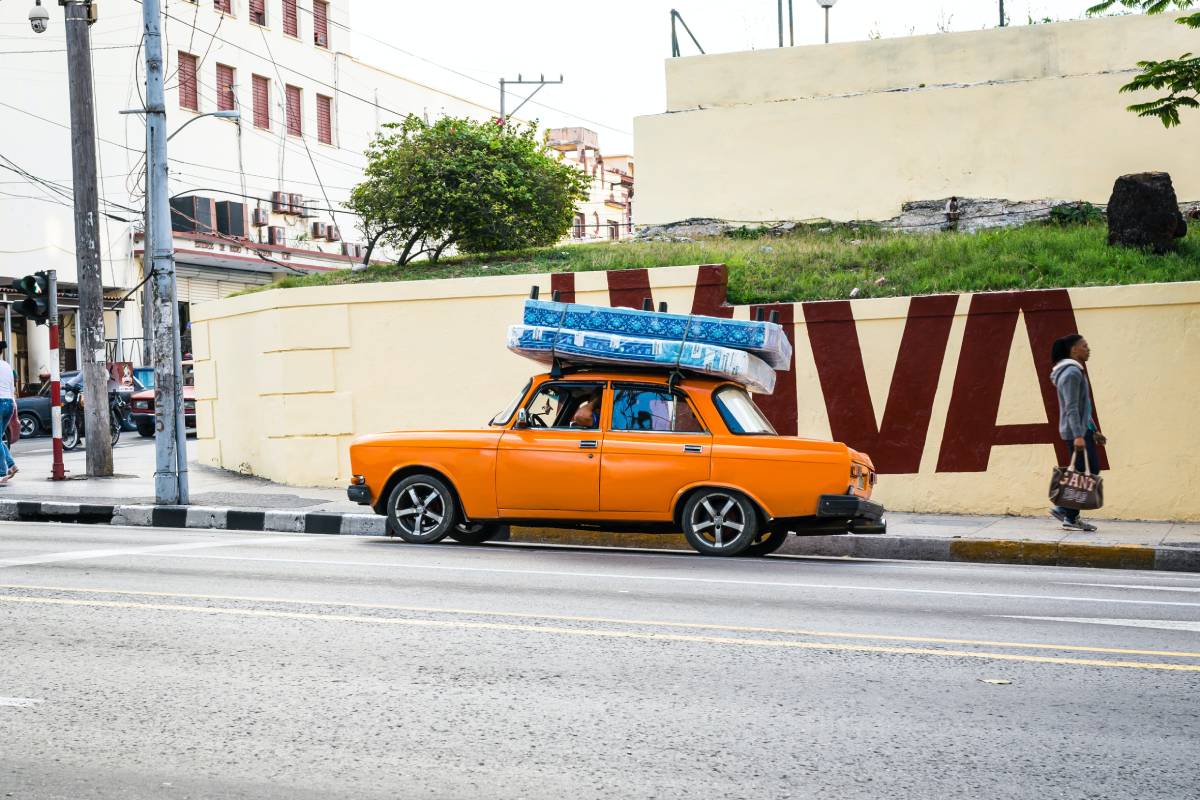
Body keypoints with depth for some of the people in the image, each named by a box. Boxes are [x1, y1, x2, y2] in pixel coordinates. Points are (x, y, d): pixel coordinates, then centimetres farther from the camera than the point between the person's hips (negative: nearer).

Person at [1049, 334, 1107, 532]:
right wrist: (1078, 436, -27)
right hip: (1077, 431, -10)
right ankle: (1071, 518, -1)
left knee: (1091, 471, 11)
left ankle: (1063, 508, 15)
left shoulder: (1075, 372, 18)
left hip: (1082, 430, 10)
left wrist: (1093, 431, 22)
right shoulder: (1072, 372, -14)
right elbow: (1071, 408, -22)